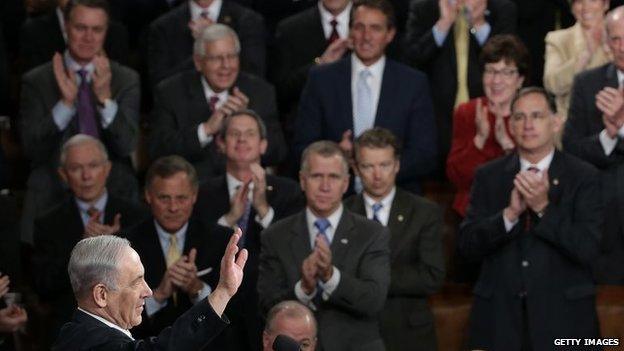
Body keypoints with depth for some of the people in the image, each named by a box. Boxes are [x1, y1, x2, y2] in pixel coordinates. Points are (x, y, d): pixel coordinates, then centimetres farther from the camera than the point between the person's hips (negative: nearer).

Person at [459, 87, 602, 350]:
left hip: (562, 317, -2)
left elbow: (588, 249, -10)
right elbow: (467, 244, -2)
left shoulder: (583, 177, -1)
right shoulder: (489, 176, 6)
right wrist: (510, 214, -16)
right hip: (501, 315, 2)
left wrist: (544, 208, -19)